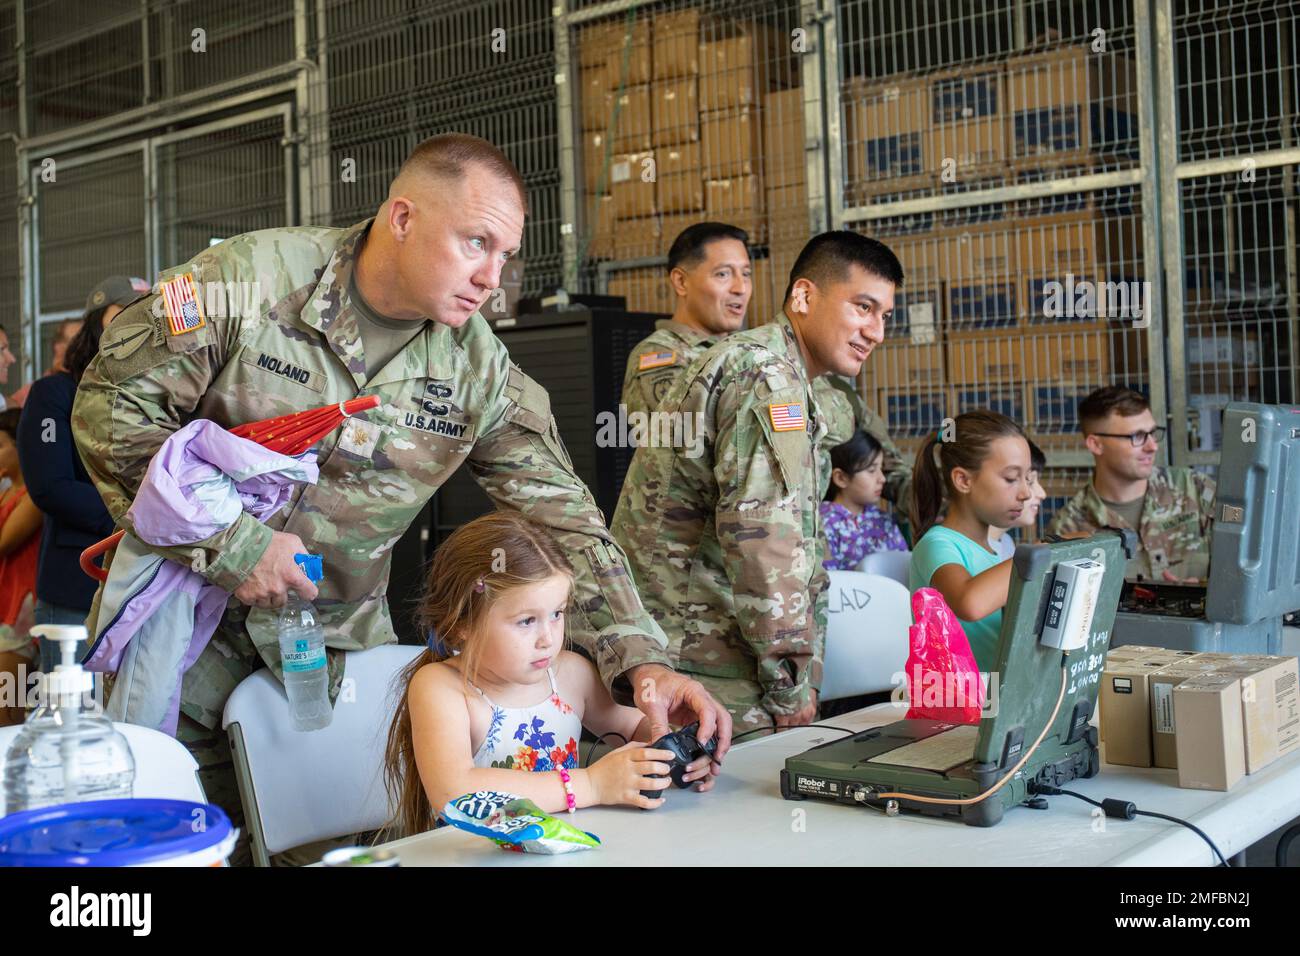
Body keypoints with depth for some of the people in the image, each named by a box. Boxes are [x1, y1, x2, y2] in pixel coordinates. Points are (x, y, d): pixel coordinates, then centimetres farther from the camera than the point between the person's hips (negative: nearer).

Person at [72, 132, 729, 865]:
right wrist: (227, 543, -21)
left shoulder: (479, 368, -7)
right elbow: (112, 406, -13)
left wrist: (642, 660, -20)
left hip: (342, 639, 2)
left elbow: (564, 516, -8)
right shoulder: (251, 280, -16)